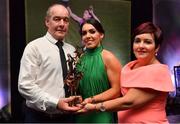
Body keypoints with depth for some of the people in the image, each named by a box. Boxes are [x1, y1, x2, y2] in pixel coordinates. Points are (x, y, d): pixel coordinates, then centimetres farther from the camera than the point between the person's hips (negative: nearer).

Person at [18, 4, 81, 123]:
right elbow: (25, 85, -15)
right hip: (39, 116, -5)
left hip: (66, 116, 5)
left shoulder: (72, 50, 8)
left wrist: (77, 99, -5)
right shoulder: (34, 47, -9)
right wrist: (55, 103, -23)